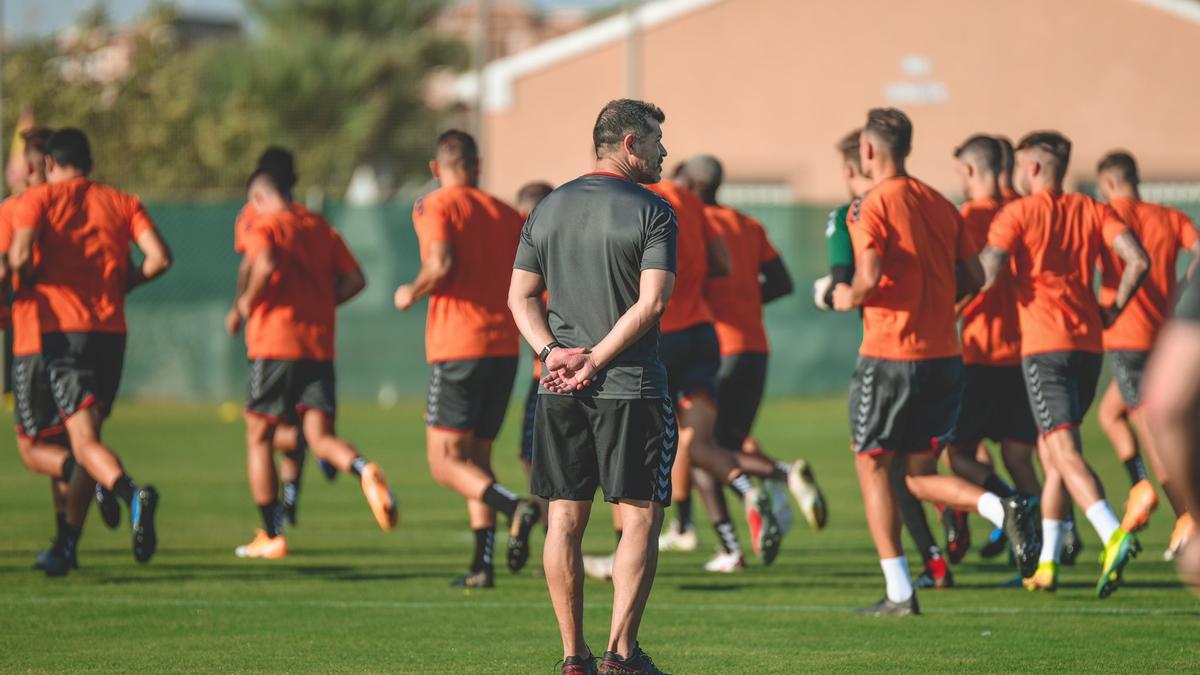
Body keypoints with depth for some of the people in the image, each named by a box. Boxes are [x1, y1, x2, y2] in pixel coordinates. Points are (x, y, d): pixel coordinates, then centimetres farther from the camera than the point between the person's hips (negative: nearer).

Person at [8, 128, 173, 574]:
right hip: (112, 331, 4)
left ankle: (130, 493, -43)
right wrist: (122, 284, 15)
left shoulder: (38, 198, 4)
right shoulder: (122, 202, 13)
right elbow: (159, 257, -1)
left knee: (85, 441, -13)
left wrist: (25, 277, 9)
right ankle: (66, 546, 19)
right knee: (86, 436, 16)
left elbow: (20, 257, -12)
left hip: (61, 330, -4)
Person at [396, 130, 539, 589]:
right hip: (504, 347, 6)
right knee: (477, 456, 15)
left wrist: (412, 294, -1)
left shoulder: (435, 206, -3)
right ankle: (482, 565, 7)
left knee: (446, 462, -3)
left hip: (458, 345, -6)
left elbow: (440, 264, -19)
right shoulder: (505, 213, 14)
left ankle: (514, 507, -28)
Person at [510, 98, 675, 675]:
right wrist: (596, 362, -11)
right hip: (632, 389, -5)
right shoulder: (652, 212, -6)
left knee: (565, 518, 7)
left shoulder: (548, 209, 11)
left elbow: (520, 296, 8)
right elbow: (651, 303, -14)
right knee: (640, 518, 1)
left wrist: (553, 352, -2)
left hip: (560, 392, 5)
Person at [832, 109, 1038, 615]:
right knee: (920, 476, 13)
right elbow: (973, 277, 10)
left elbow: (870, 277, -21)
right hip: (944, 355, 6)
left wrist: (849, 299, -1)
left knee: (872, 465, 7)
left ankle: (899, 592, 2)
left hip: (889, 354, -6)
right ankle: (1002, 508, -15)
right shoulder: (940, 204, 11)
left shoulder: (871, 207, -9)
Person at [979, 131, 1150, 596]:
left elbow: (987, 274, -12)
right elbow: (1138, 261, -1)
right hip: (1089, 343, 6)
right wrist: (1113, 310, 11)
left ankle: (1114, 536, -36)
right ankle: (1047, 563, 19)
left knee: (1065, 450, -15)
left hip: (1043, 343, -6)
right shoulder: (1092, 211, 12)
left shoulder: (1018, 214, 0)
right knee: (1050, 449, 18)